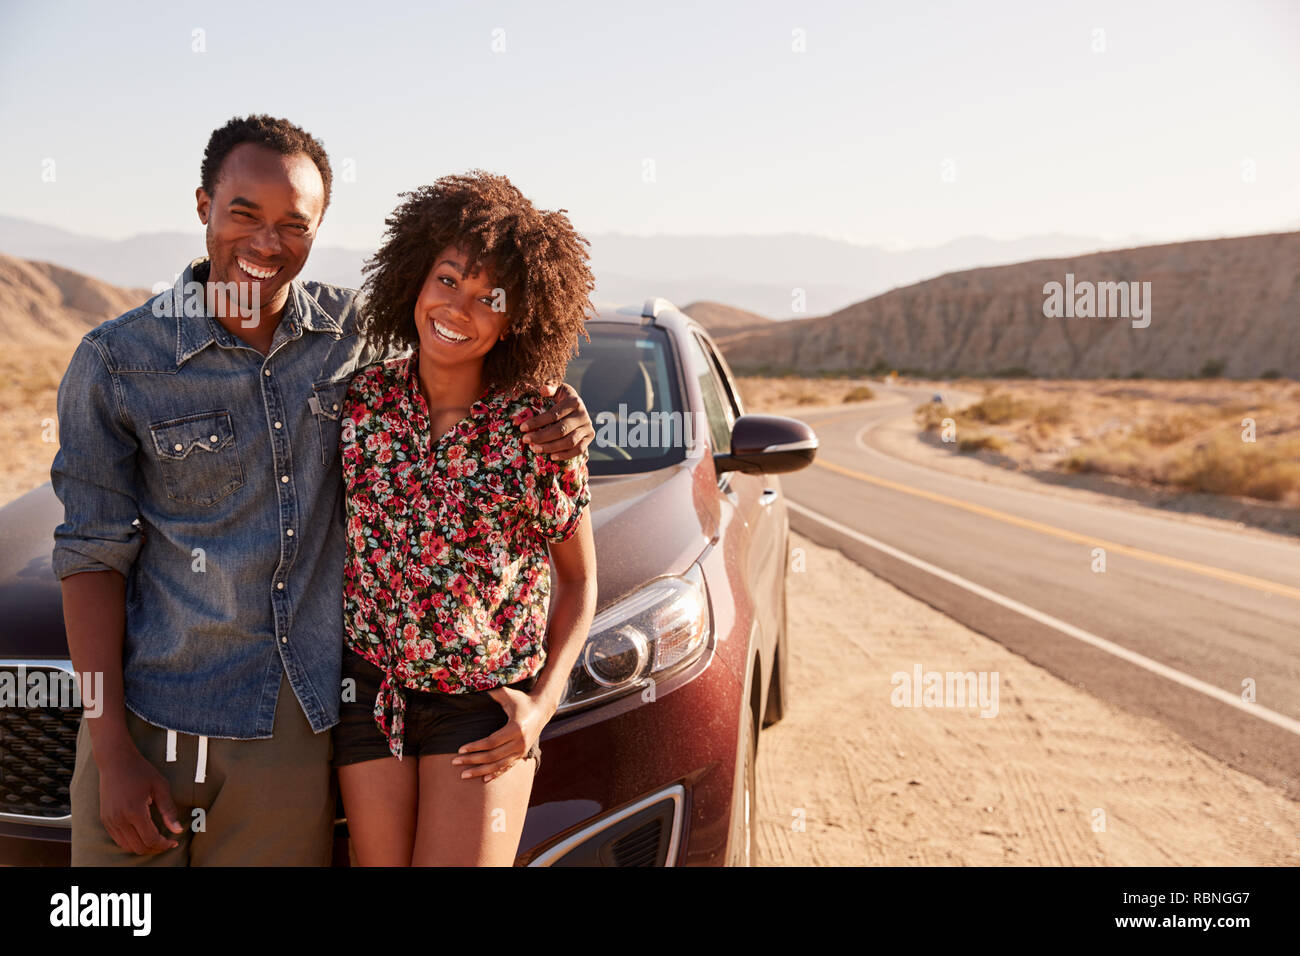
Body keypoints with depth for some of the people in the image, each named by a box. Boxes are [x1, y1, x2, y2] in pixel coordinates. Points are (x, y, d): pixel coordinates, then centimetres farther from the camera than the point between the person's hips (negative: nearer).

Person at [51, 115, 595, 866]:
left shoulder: (353, 331, 1)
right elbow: (93, 555, -5)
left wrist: (557, 408, -6)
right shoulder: (116, 362, -5)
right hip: (153, 721, -1)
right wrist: (112, 752, -10)